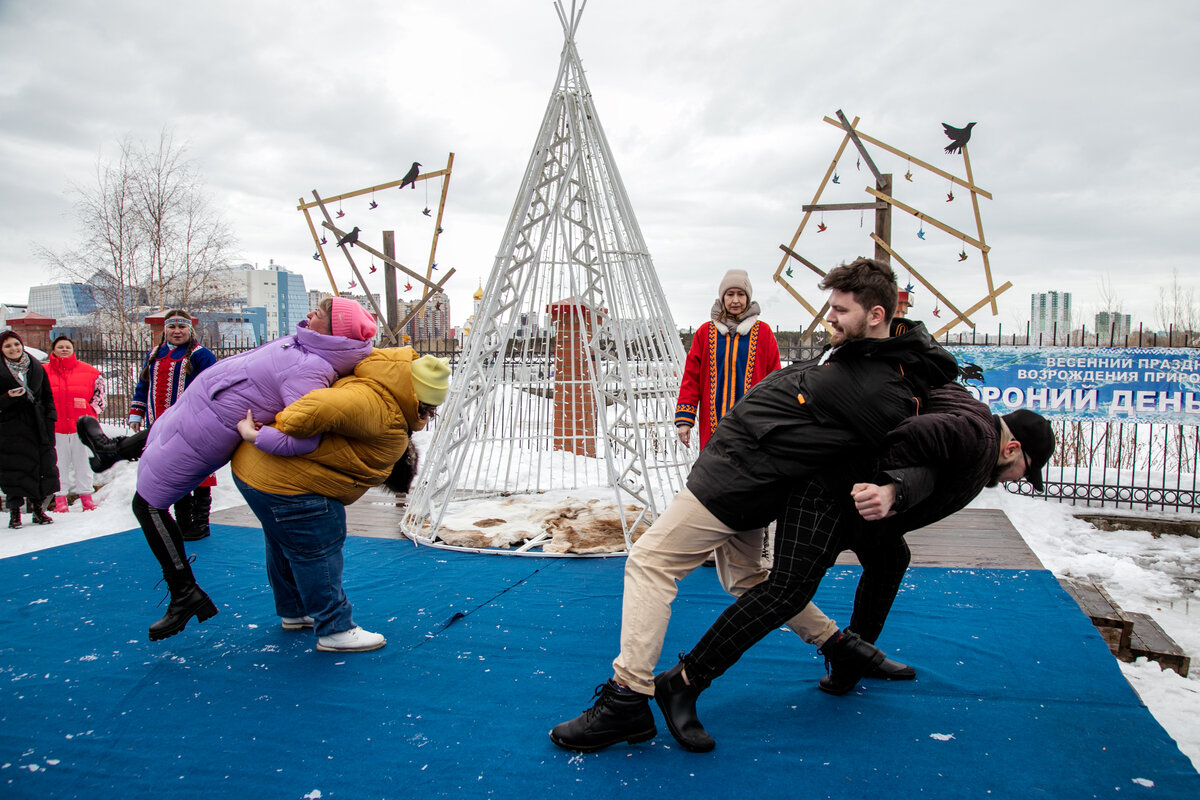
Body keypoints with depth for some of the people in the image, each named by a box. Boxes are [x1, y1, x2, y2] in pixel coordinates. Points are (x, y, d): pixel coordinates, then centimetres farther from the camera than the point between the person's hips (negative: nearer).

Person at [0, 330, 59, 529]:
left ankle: (38, 508, 16)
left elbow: (48, 396, 13)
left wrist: (49, 418, 4)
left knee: (43, 465, 3)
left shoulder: (36, 367, 10)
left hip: (38, 425, 3)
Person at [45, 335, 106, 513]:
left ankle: (86, 497, 15)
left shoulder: (88, 371, 3)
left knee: (83, 462, 7)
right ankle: (60, 500, 10)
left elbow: (100, 391, 13)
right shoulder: (44, 372, 4)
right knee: (59, 464, 4)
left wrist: (91, 411, 4)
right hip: (55, 427, 0)